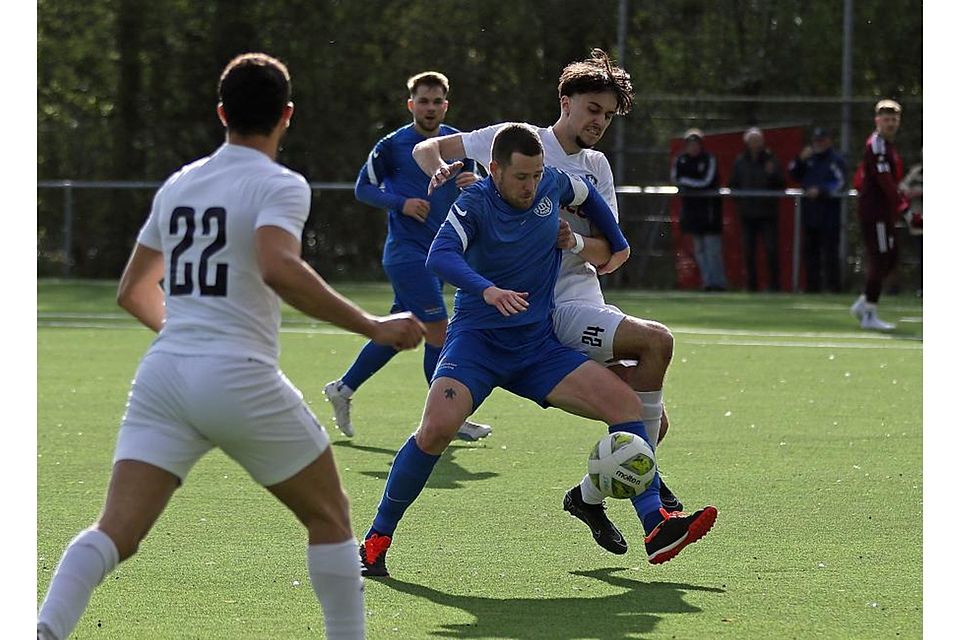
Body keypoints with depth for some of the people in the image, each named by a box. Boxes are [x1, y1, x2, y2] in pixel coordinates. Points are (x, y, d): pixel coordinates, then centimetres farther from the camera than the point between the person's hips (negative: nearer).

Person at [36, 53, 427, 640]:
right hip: (239, 378, -5)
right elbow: (278, 268, -22)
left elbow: (133, 292, 26)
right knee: (329, 516, 15)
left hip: (163, 372, 5)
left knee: (116, 531, -5)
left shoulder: (178, 185, 17)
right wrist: (372, 326, -18)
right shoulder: (279, 185, -2)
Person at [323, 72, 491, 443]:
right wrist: (401, 203, -16)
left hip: (437, 251, 7)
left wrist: (474, 182, -8)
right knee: (438, 329, -12)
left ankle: (343, 388, 27)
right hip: (406, 251, -7)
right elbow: (363, 187, 0)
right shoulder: (393, 145, -7)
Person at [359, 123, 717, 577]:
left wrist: (618, 246, 30)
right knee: (437, 428, -27)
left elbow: (588, 196, 24)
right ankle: (377, 539, -11)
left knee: (625, 403, -10)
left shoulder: (553, 185, 0)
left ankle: (656, 528, -9)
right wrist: (486, 290, -48)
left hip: (538, 344, 5)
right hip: (477, 339, -5)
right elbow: (440, 256, -33)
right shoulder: (475, 203, -15)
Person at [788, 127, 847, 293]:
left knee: (830, 249, -8)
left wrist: (820, 191, -19)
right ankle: (812, 285, 14)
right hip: (809, 211, 7)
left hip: (829, 212, -7)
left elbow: (839, 185, -11)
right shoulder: (809, 159, 16)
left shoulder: (836, 160, -4)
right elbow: (794, 175, 14)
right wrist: (800, 160, -1)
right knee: (809, 250, 9)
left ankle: (833, 285, -7)